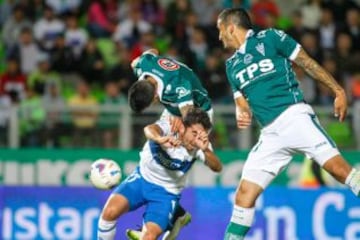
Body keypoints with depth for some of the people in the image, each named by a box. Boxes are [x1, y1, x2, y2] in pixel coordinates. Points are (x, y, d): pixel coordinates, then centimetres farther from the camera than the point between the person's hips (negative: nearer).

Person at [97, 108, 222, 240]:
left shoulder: (200, 145, -20)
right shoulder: (169, 126, -24)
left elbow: (217, 167, -35)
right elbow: (149, 129, -47)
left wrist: (205, 150, -57)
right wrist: (159, 139, -72)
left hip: (167, 193, 0)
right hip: (143, 178, 0)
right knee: (110, 211, -21)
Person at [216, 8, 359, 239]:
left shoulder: (270, 38, 4)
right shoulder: (232, 65, 21)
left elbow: (308, 63, 4)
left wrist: (339, 91, -1)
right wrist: (242, 115, -1)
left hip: (294, 115, -6)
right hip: (270, 133, 6)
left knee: (337, 167, -23)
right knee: (245, 194, 0)